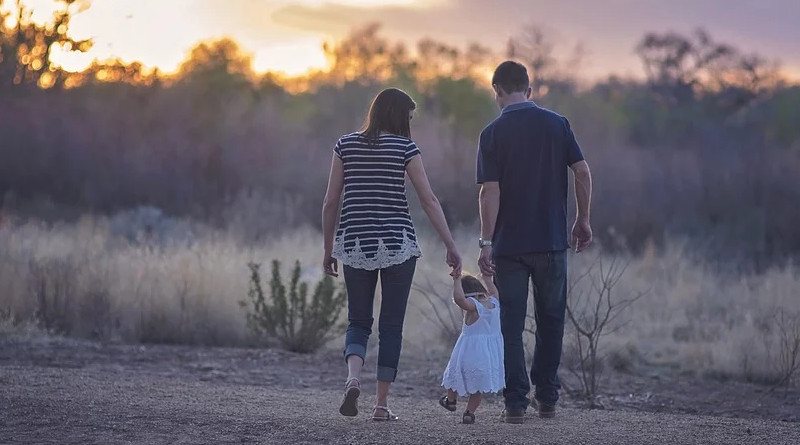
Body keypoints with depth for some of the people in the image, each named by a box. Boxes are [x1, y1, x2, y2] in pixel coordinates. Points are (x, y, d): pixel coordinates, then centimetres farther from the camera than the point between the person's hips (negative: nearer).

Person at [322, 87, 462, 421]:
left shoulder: (346, 145, 5)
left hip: (355, 244, 2)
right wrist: (451, 247, -1)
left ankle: (353, 378, -16)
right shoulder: (404, 147, -3)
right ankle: (382, 404, 6)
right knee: (391, 325, 7)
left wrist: (328, 248, 13)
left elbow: (331, 202, 4)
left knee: (358, 322, 12)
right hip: (397, 244, -2)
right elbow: (429, 201, -5)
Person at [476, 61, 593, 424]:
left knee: (511, 325, 4)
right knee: (550, 320, 15)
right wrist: (583, 220, 8)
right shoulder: (557, 124, 1)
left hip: (509, 244, -2)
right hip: (552, 240, 2)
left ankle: (516, 403, 1)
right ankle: (547, 397, 18)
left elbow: (490, 190, -12)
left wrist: (485, 242, -11)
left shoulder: (493, 133, -6)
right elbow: (582, 172, -2)